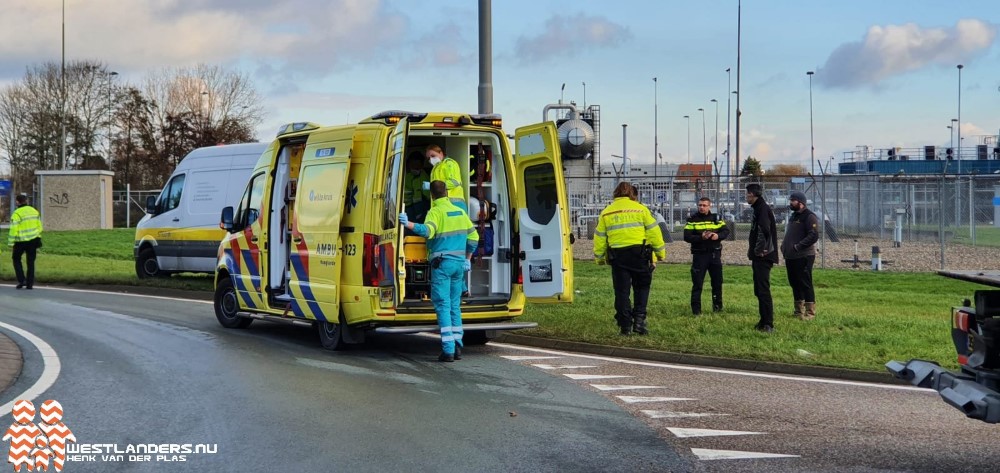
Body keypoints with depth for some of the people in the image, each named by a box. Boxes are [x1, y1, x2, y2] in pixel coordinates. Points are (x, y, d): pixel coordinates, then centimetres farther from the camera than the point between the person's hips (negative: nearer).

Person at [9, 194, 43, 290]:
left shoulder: (17, 213, -13)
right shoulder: (34, 211, 6)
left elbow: (13, 229, -15)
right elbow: (39, 226, 10)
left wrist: (11, 242, -9)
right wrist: (38, 239, 19)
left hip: (21, 241, -4)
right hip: (33, 240, 4)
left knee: (16, 259, 15)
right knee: (31, 262, 10)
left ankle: (21, 280, 3)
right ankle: (30, 284, 8)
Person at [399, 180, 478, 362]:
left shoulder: (436, 212, -8)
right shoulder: (460, 212, 14)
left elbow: (428, 230, -27)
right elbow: (473, 236, 19)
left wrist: (408, 224, -34)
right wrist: (467, 259, 26)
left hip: (442, 263, -6)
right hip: (459, 263, 6)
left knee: (443, 306, -4)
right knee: (455, 306, 14)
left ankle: (448, 350, -9)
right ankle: (457, 347, 12)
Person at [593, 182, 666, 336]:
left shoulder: (606, 212, 9)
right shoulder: (640, 209, 2)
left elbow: (599, 237, 11)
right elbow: (654, 232, 0)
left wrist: (600, 257, 21)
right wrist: (660, 253, 8)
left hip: (617, 255, 2)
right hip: (639, 253, -2)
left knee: (621, 291, 7)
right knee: (642, 287, 12)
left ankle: (626, 325, 5)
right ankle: (639, 319, -1)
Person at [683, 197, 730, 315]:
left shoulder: (716, 218, 6)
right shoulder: (692, 219, -2)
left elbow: (726, 231, 5)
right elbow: (687, 237, -9)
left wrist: (718, 236, -16)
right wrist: (701, 237, -23)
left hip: (715, 254, 3)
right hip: (699, 255, -3)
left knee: (717, 281, 11)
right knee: (697, 283, -3)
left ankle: (717, 306, 26)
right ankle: (696, 309, 1)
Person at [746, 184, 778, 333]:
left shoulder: (763, 208, -14)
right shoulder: (758, 208, 18)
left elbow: (764, 229, -27)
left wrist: (761, 249, -23)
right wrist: (753, 249, 14)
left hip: (763, 256, -11)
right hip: (759, 256, 11)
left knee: (763, 290, -10)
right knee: (759, 290, 14)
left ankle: (768, 324, -10)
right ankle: (764, 321, 20)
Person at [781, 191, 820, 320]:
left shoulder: (809, 216, -11)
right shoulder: (793, 216, 19)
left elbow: (814, 235, -21)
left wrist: (798, 247, -22)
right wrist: (784, 246, 11)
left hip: (804, 257, -9)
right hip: (790, 256, 9)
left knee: (805, 284, -7)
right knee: (795, 283, 13)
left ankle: (810, 312, -2)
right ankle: (799, 310, 22)